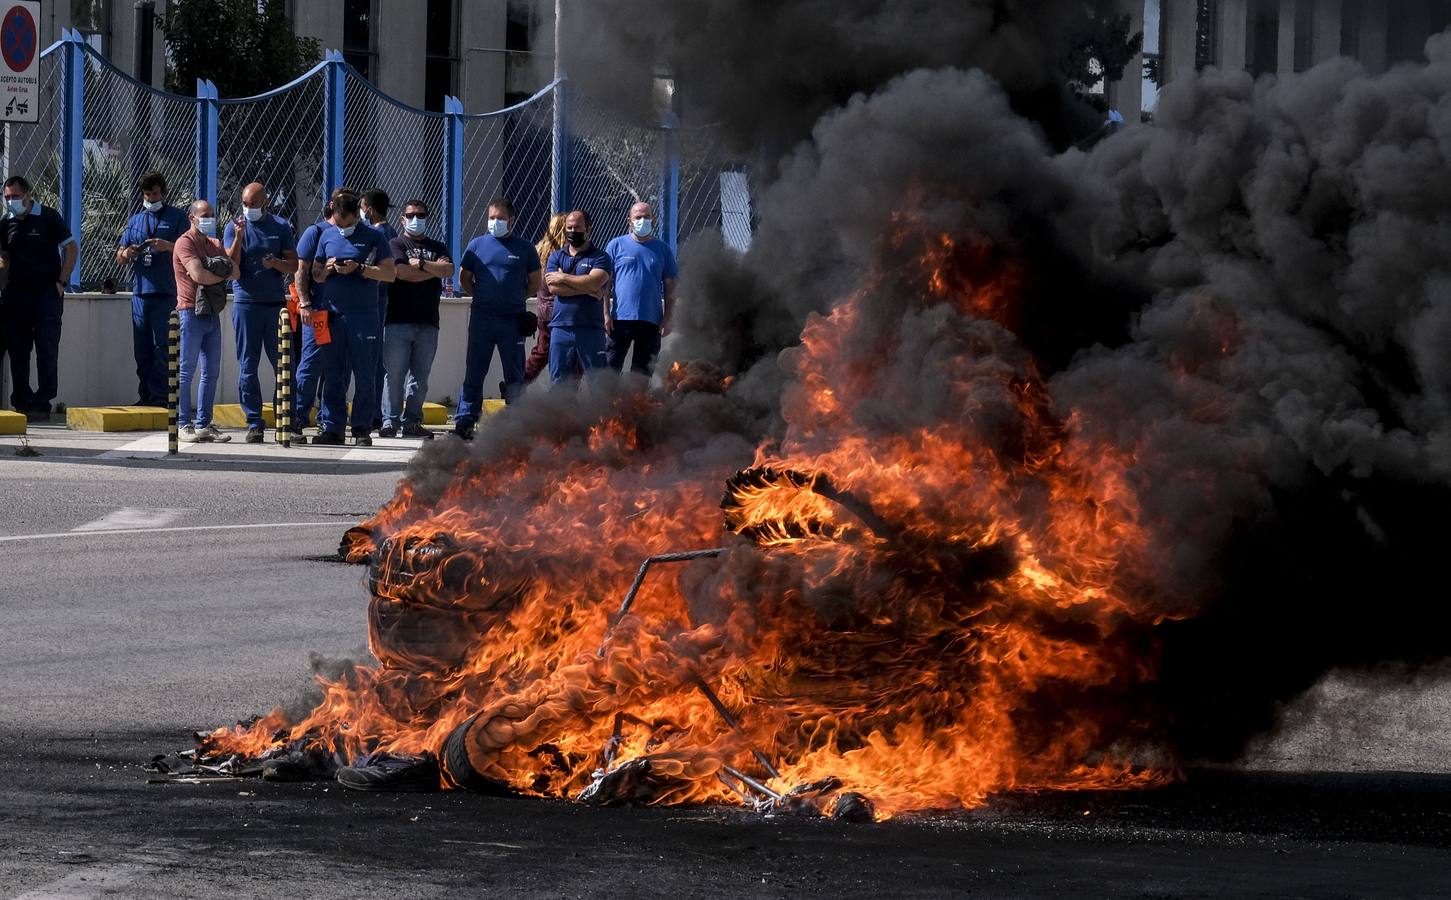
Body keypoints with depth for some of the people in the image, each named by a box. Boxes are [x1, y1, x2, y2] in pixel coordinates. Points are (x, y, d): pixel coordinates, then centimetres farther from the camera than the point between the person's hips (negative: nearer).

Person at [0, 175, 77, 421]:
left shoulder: (49, 218, -4)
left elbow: (70, 248, -3)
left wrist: (61, 282, -9)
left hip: (47, 292, -5)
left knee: (47, 349, -7)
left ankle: (42, 403, -7)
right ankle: (21, 402, 11)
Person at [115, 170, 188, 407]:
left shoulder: (177, 217, 7)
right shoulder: (135, 220, 20)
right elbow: (120, 257, 20)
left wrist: (168, 246, -18)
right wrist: (128, 253, -4)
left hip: (166, 292, -5)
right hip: (140, 291, 5)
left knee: (162, 347, -9)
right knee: (142, 349, 4)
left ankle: (160, 395, -10)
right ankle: (146, 396, 8)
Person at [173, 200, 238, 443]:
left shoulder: (215, 244, 18)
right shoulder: (186, 242, -6)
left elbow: (236, 272, 6)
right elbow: (198, 275, -20)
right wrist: (221, 275, -1)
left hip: (212, 313, 8)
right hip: (191, 312, -8)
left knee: (211, 372, 7)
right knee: (186, 371, -4)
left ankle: (204, 424, 11)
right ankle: (185, 425, -3)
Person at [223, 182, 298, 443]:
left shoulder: (281, 226, 8)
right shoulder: (234, 228, 3)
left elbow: (294, 264, 8)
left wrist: (276, 263, -12)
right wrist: (238, 238, -18)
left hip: (276, 302, 1)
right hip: (246, 302, -1)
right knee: (248, 366, 0)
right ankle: (254, 424, 3)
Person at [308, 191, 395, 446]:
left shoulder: (372, 238, 2)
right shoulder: (327, 236, 13)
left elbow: (390, 273, -2)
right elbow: (315, 275, 19)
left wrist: (359, 268, -13)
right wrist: (327, 269, -4)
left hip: (364, 317, -3)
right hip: (333, 316, 3)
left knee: (364, 376, -1)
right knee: (333, 375, 3)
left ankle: (362, 430, 4)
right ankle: (331, 427, 6)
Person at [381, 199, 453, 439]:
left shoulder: (437, 247, 18)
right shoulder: (396, 245, 6)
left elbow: (449, 270, -1)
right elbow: (402, 272, -12)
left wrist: (421, 263, -8)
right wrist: (434, 269, -2)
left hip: (427, 324, 4)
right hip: (398, 320, -4)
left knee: (420, 376, 4)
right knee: (395, 374, -6)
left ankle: (411, 421, 7)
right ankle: (390, 421, -3)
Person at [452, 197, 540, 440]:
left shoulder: (524, 248, 5)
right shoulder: (478, 245, 8)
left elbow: (535, 284, 11)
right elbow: (465, 279, 15)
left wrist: (515, 297, 6)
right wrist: (482, 296, 7)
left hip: (513, 320, -1)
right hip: (481, 318, 1)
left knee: (515, 375, 3)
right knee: (474, 372, 1)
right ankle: (465, 421, 3)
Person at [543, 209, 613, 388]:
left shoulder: (600, 257, 4)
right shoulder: (556, 257, 14)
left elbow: (594, 282, -14)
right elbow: (553, 287, -2)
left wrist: (563, 278, -4)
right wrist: (587, 289, -8)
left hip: (591, 328, -3)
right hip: (561, 327, 3)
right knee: (558, 380, 3)